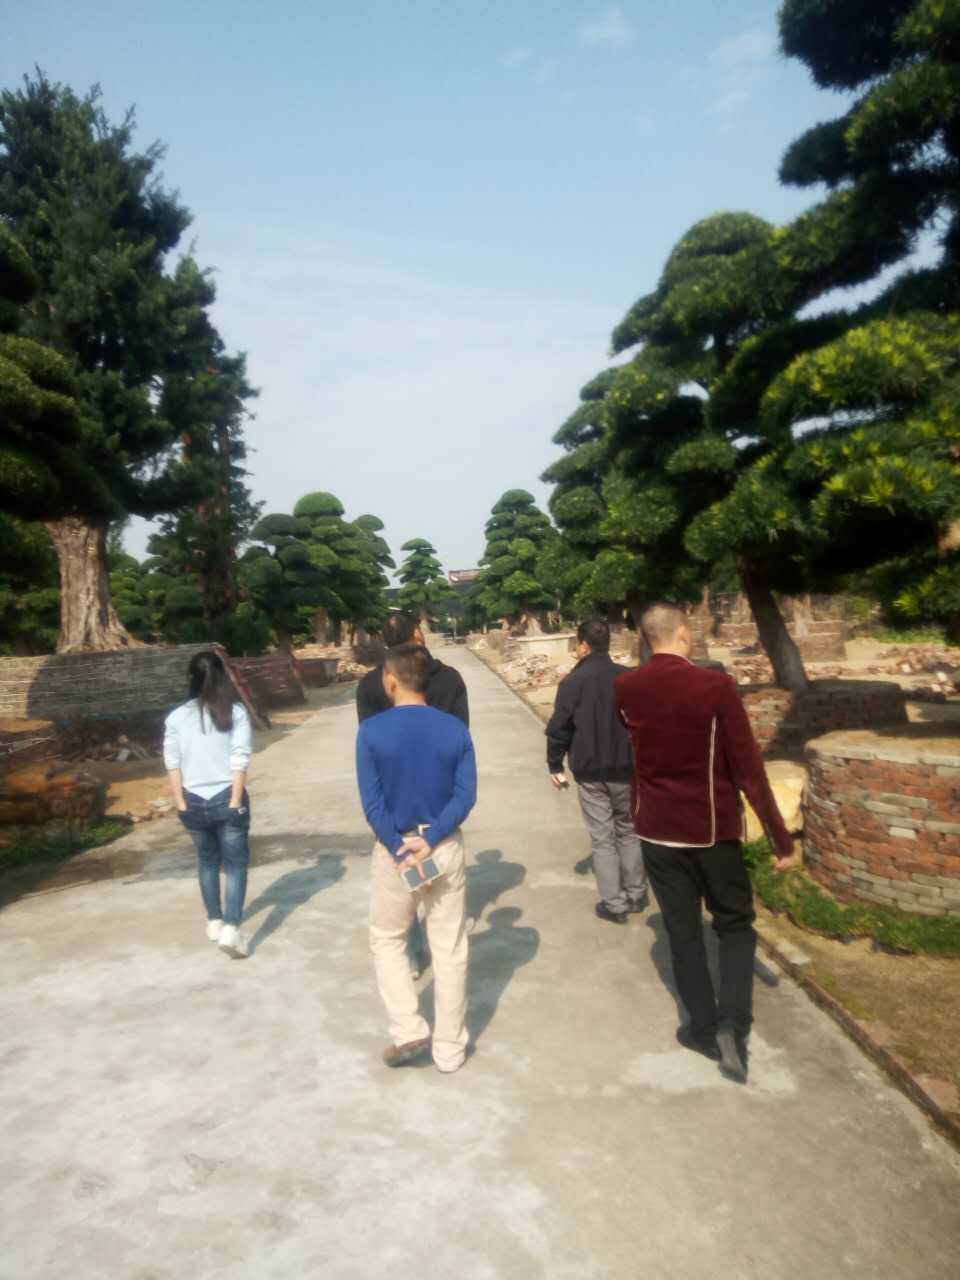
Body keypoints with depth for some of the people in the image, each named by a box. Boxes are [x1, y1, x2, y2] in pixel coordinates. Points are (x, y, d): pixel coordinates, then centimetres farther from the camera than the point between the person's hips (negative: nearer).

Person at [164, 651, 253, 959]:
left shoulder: (177, 717, -1)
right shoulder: (236, 713, -7)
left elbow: (172, 764, -2)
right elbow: (240, 760, -10)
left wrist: (181, 803, 3)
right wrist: (236, 801, -6)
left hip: (194, 801, 3)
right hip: (226, 798, -2)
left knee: (207, 861, 21)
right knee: (235, 864, 6)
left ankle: (215, 922, 32)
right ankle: (231, 929, -6)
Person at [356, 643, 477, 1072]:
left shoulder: (372, 731, -10)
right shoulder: (455, 729, -4)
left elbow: (372, 802, -14)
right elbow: (466, 795, -10)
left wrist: (400, 850, -13)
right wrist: (431, 840, -13)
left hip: (393, 848, -2)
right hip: (446, 847, 2)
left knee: (386, 940, 21)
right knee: (449, 949, 13)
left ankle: (408, 1031, 14)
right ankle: (450, 1048, 24)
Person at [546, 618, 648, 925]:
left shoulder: (573, 681, -11)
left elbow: (559, 728, -9)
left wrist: (555, 765, 4)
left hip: (590, 772, -3)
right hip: (627, 769, 3)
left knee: (602, 838, 6)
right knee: (629, 831, 19)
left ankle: (614, 904, 9)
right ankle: (636, 894, 25)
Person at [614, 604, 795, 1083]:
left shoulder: (625, 688, -5)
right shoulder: (715, 685, -18)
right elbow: (748, 767, -15)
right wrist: (780, 836, -8)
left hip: (657, 828, 3)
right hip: (713, 827, -2)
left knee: (682, 930, 15)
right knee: (734, 923, 17)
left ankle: (705, 1028, 24)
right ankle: (732, 1023, 2)